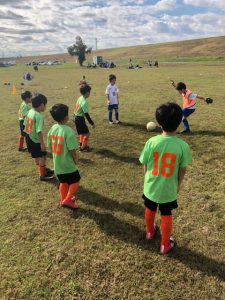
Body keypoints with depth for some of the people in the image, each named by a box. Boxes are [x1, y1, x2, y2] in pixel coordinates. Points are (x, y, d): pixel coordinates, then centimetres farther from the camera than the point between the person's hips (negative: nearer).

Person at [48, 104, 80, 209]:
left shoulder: (52, 129, -3)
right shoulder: (68, 131, -25)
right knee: (75, 181, 14)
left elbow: (50, 147, 6)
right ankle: (67, 200, 13)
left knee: (63, 182, 24)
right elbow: (72, 150, -23)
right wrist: (76, 159, -4)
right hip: (68, 163, -7)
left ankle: (63, 199, 37)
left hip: (57, 163, 7)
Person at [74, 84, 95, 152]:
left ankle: (81, 144, 41)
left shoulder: (80, 98, 1)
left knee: (82, 132, 26)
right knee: (87, 134, 2)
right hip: (80, 119, -9)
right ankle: (82, 147, 14)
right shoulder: (84, 102, -25)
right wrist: (92, 123, -17)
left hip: (77, 117, 10)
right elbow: (86, 114, -24)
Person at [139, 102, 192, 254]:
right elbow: (183, 169, -9)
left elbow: (145, 165, -8)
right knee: (166, 215, 19)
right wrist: (178, 184, 10)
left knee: (150, 210, 27)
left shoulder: (151, 142, -20)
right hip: (169, 188, -1)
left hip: (151, 186, 1)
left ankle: (150, 232, 53)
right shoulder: (183, 146, -21)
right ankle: (165, 245, 38)